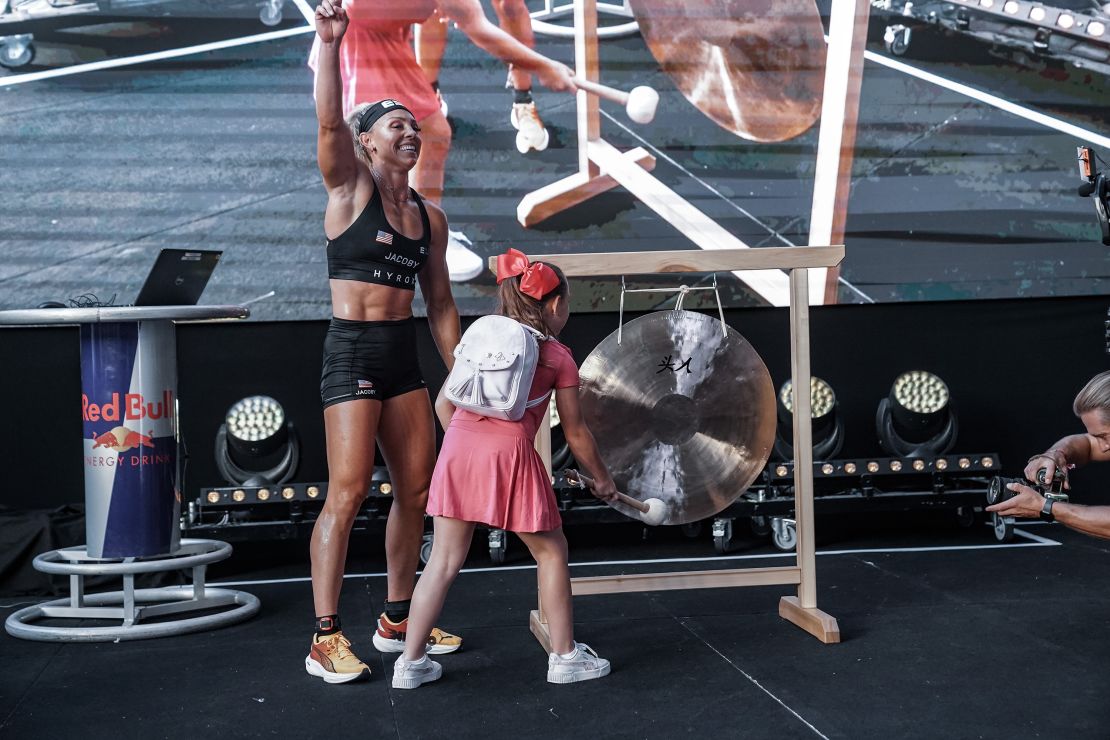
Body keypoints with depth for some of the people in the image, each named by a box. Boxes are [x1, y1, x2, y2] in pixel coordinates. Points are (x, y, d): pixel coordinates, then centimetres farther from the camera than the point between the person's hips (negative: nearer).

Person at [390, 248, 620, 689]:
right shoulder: (557, 356, 10)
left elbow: (445, 402, 21)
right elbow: (574, 431, 13)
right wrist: (602, 479, 25)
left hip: (458, 444, 4)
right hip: (510, 453, -4)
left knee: (445, 559, 10)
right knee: (550, 551, 14)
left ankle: (412, 661, 10)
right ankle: (564, 656, 19)